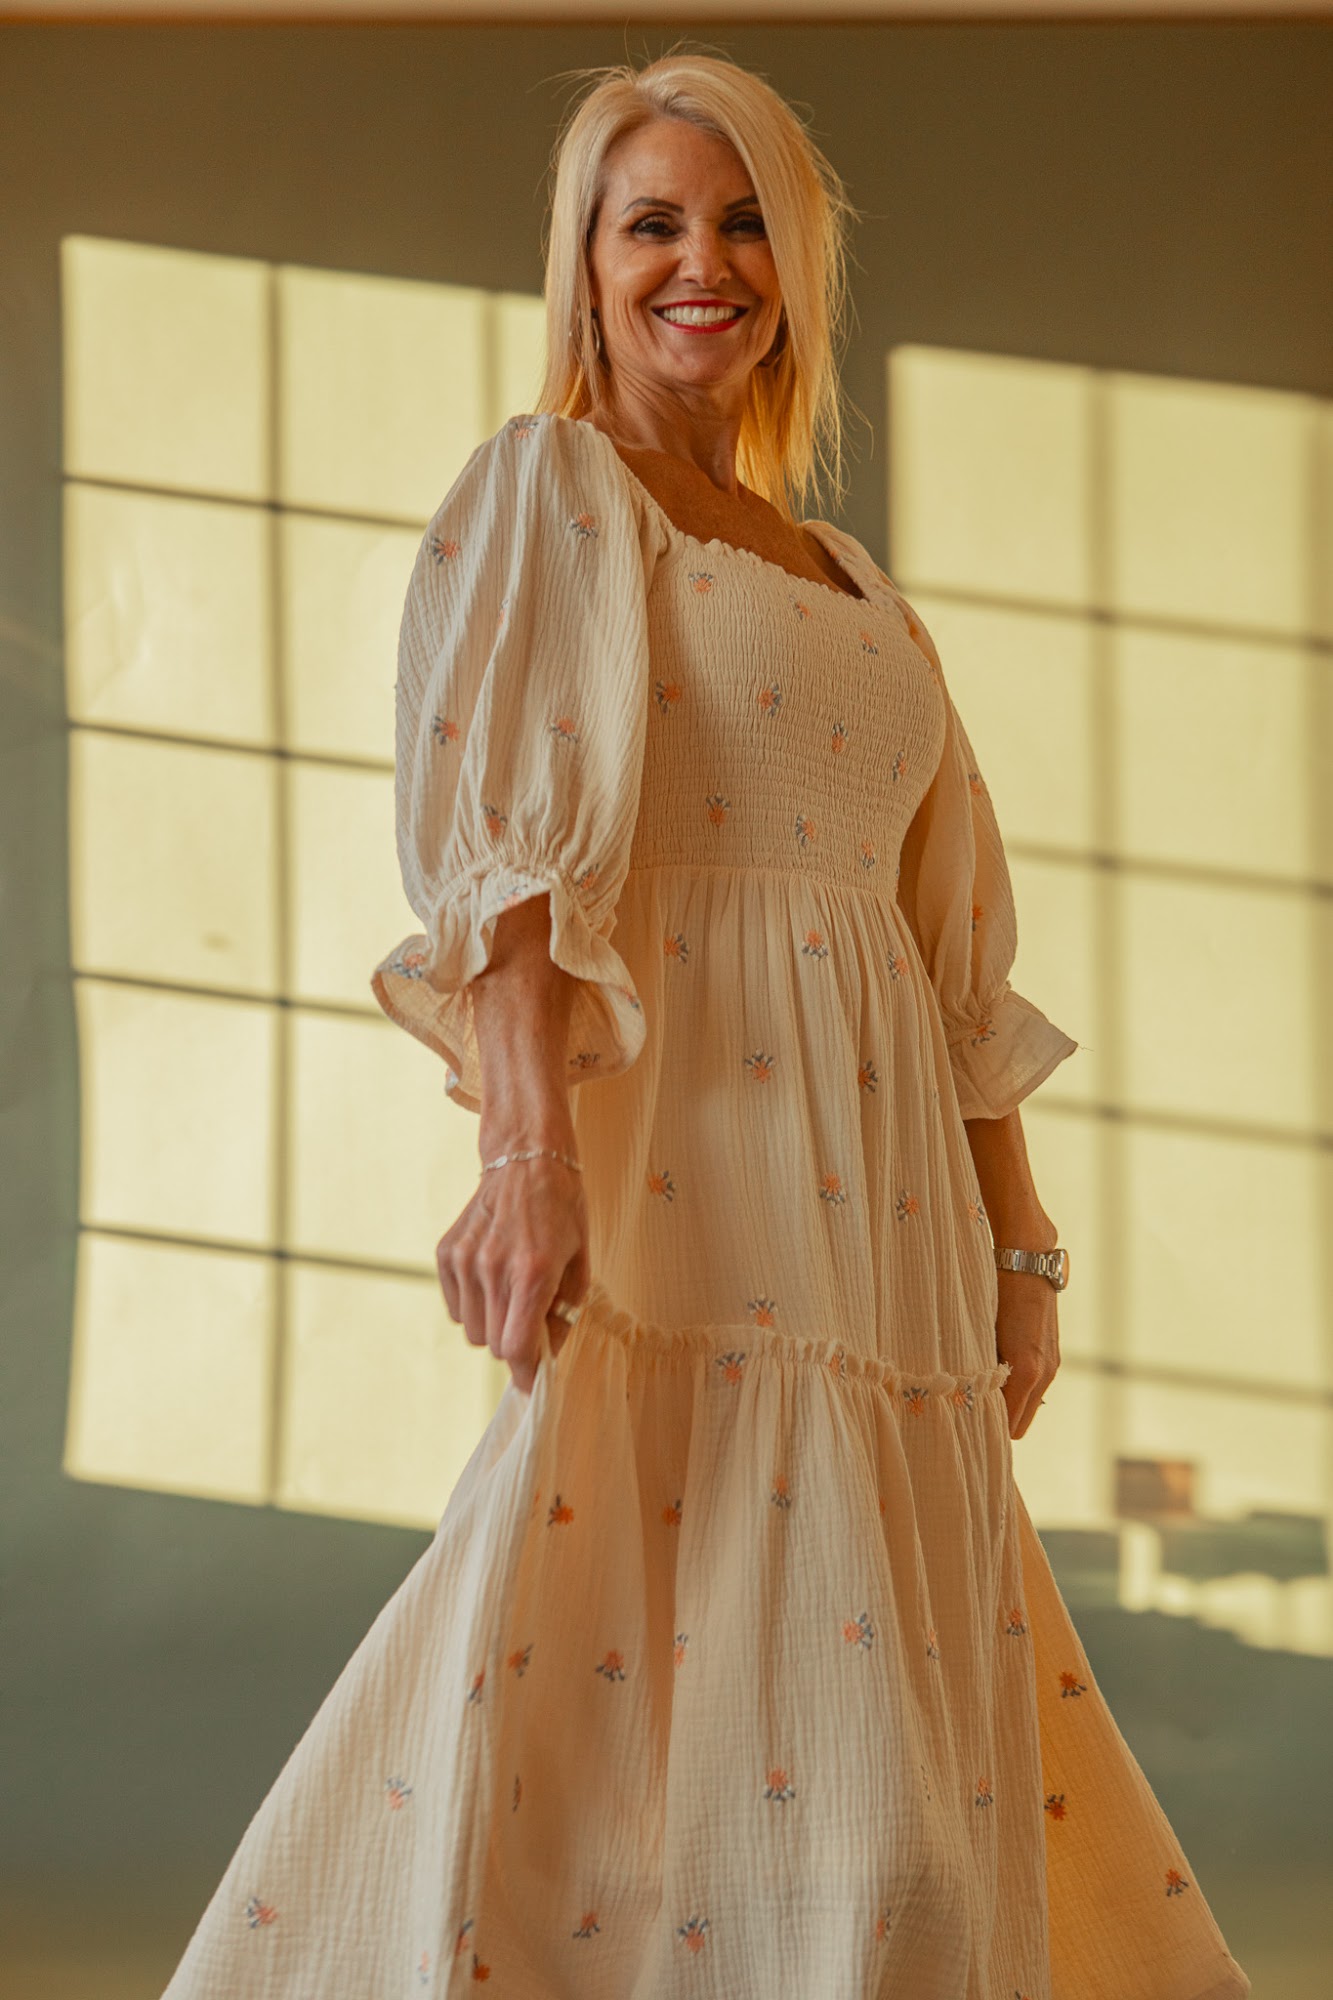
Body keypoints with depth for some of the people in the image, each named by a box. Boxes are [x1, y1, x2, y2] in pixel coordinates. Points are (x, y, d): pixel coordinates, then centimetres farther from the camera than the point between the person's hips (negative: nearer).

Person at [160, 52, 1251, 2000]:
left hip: (882, 1206, 8)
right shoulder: (548, 486, 3)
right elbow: (501, 830, -13)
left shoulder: (849, 579, 23)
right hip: (684, 1171, -7)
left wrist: (1015, 1245, 15)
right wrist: (529, 1143, -26)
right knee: (664, 1686, -13)